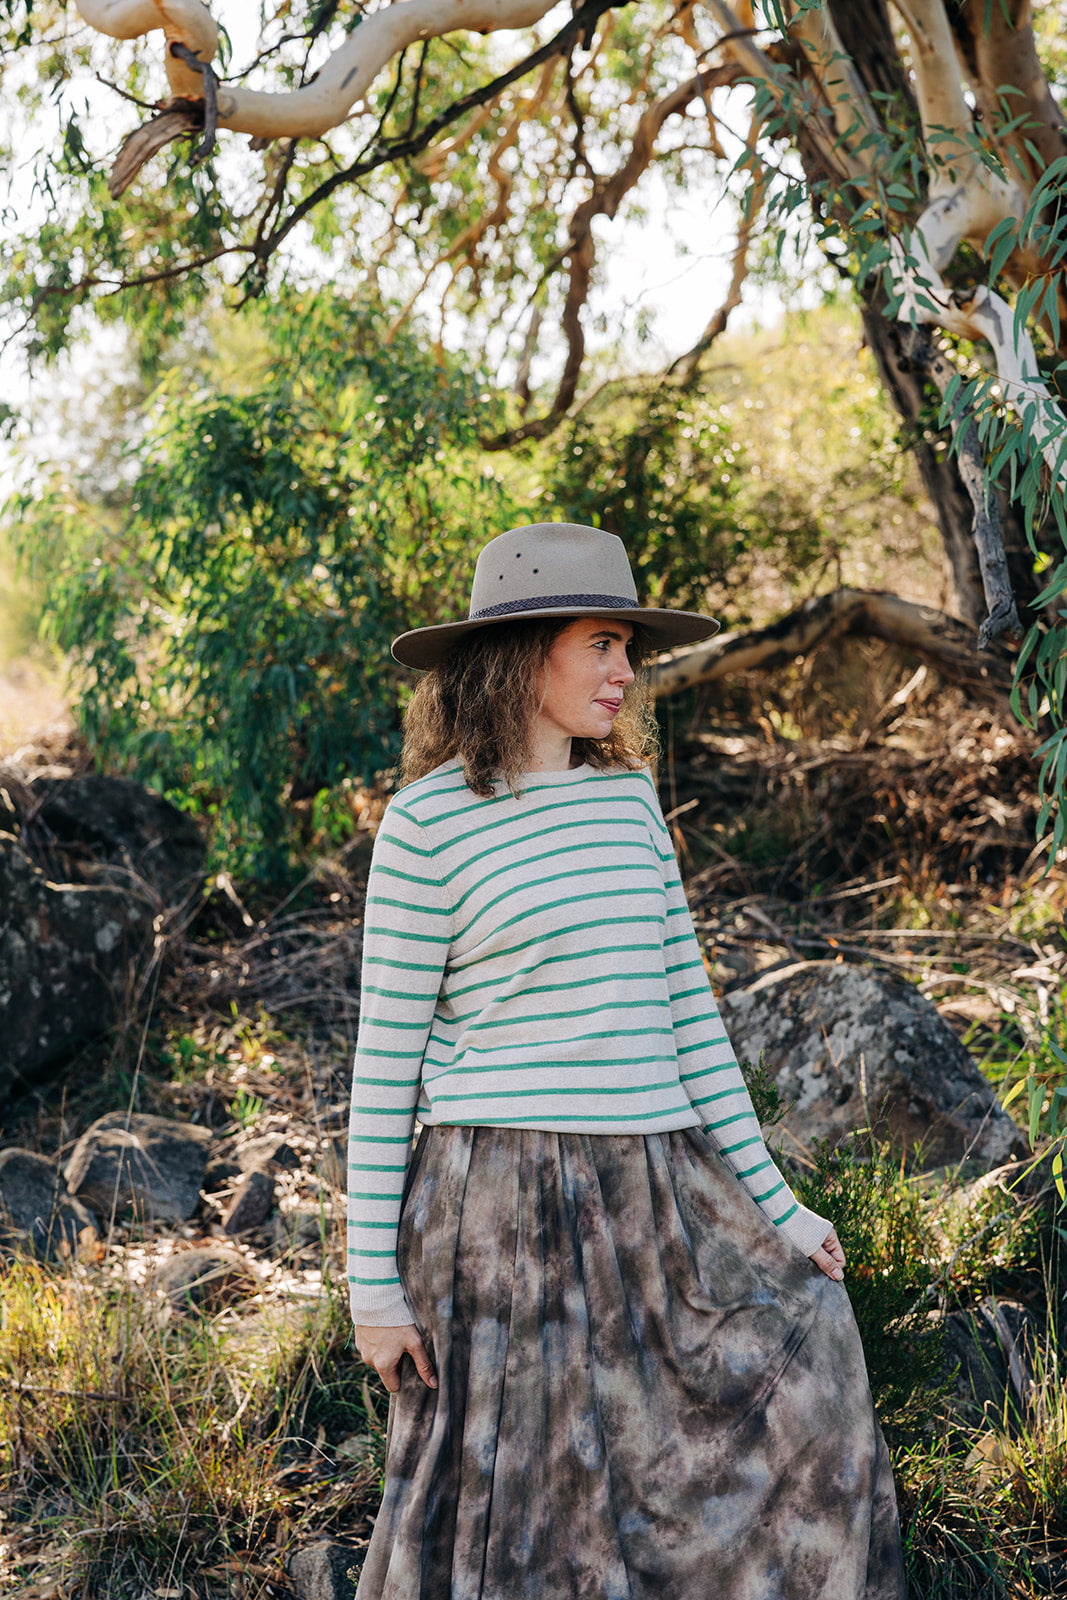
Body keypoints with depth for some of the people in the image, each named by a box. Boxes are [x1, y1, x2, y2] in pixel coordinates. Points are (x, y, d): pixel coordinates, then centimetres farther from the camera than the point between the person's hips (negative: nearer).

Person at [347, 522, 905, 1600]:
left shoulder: (628, 792, 10)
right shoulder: (427, 822, -7)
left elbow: (683, 1003, 12)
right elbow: (386, 1052, -5)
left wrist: (772, 1199, 10)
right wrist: (372, 1277, -7)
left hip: (654, 1190, 6)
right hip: (503, 1197, -6)